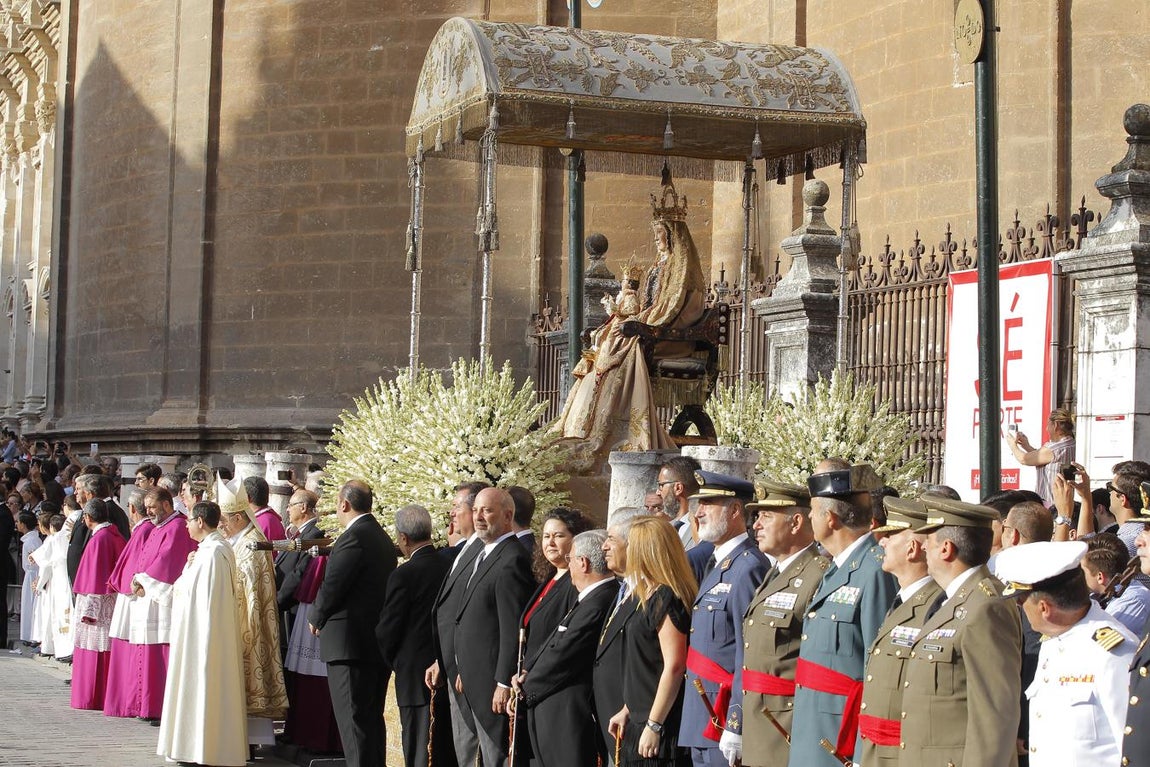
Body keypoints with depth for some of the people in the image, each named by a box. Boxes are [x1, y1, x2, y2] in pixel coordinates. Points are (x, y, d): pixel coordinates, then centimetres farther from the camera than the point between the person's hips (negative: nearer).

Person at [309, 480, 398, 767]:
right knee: (371, 718, 15)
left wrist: (315, 617, 2)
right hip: (379, 639, 10)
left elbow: (332, 587, -17)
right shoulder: (382, 537, 15)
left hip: (350, 641, -10)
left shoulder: (353, 537, -15)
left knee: (353, 720, -8)